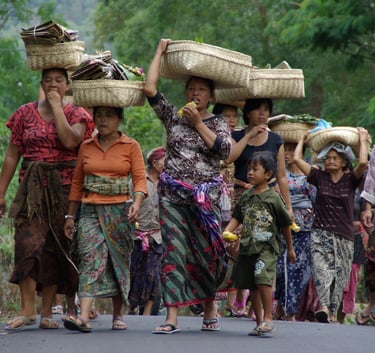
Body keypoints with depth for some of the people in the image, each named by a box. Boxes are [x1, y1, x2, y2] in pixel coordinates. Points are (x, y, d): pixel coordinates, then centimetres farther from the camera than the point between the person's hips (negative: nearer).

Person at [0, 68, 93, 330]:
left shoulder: (76, 114, 6)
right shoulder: (26, 114, 9)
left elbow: (70, 141, -16)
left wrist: (57, 106, -9)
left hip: (63, 189, 0)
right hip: (32, 188, 0)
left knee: (55, 248, 0)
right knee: (28, 242, -15)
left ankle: (47, 312, 5)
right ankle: (27, 309, -15)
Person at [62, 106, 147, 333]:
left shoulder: (131, 147, 5)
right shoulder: (86, 148, 11)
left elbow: (140, 178, -4)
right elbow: (77, 183, 15)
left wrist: (137, 202, -22)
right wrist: (70, 215, 13)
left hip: (119, 211, -1)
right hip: (90, 211, 1)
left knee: (118, 261, 4)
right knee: (90, 258, -14)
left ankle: (118, 315, 18)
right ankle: (84, 317, -25)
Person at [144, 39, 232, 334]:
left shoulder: (218, 123, 8)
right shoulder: (173, 116, 10)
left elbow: (225, 149, -10)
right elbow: (150, 88, 3)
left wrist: (198, 123, -8)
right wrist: (160, 52, 9)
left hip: (206, 196, -1)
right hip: (173, 194, 1)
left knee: (206, 252, 4)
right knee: (174, 251, -7)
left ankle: (210, 307, 23)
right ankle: (172, 317, -11)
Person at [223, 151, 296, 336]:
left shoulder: (273, 197, -5)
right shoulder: (245, 196, 9)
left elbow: (285, 224, 3)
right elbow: (237, 217, 16)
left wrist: (290, 248, 10)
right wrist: (226, 232, -3)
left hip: (267, 247, -6)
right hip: (247, 246, 6)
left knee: (263, 278, -23)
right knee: (252, 285, 9)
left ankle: (268, 318, -15)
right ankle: (259, 322, 19)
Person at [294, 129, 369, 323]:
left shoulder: (350, 180, 4)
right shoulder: (319, 177, 7)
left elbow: (363, 163, -14)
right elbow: (297, 158, 4)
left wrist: (363, 140, -3)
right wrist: (303, 139, 15)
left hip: (344, 236, 0)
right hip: (321, 232, 0)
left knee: (340, 275, 1)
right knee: (321, 270, -19)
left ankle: (333, 312, 6)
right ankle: (324, 307, -33)